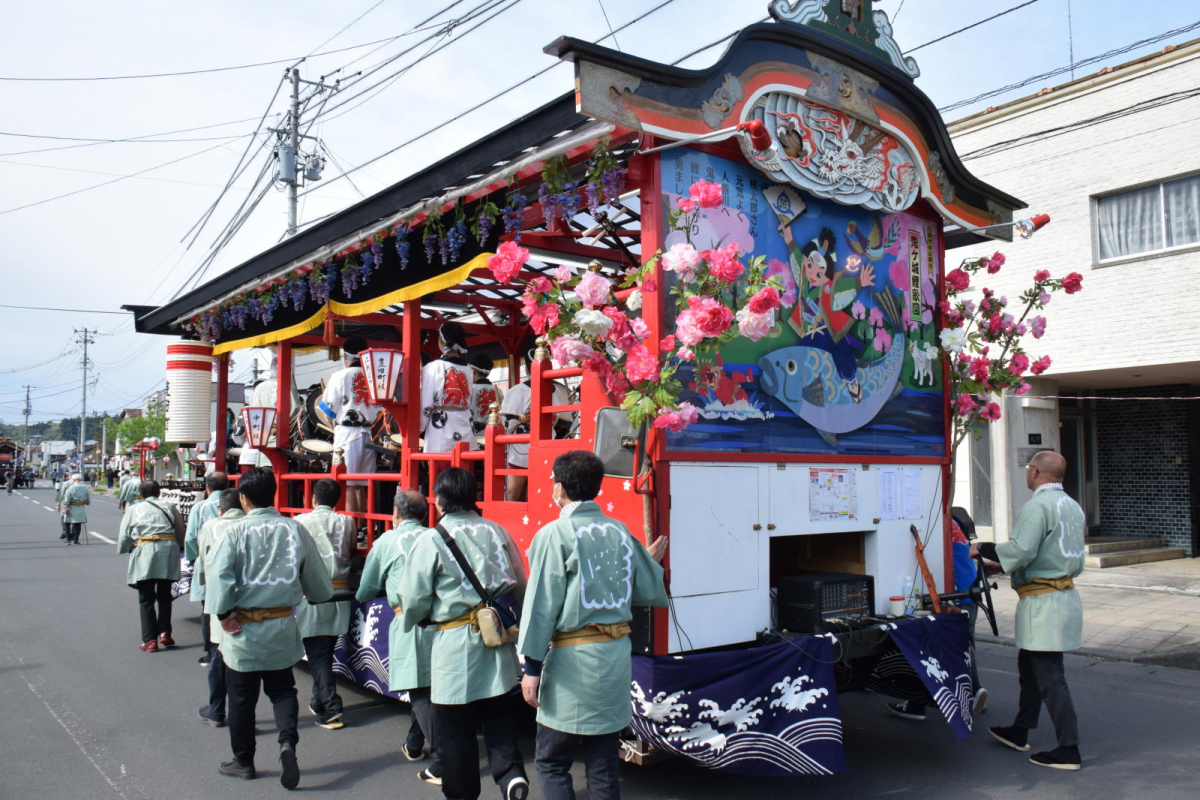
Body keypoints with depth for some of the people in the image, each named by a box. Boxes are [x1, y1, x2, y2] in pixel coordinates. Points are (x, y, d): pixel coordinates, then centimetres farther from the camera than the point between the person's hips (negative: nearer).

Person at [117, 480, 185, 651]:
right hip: (169, 550, 2)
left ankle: (150, 640, 3)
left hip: (145, 553, -2)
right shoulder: (169, 507, 14)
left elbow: (124, 536, 10)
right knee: (164, 595, 16)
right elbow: (181, 533, 11)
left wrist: (130, 548, 30)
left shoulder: (134, 510, 10)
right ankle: (164, 633, 10)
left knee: (146, 599, 5)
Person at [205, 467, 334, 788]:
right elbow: (318, 583, 4)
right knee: (282, 689, 18)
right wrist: (313, 596, 25)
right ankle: (287, 741, -4)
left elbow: (217, 572, -23)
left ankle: (243, 761, 26)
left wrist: (224, 614, -12)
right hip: (282, 627, 2)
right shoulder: (295, 529, -4)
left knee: (241, 698, 14)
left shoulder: (236, 531, -12)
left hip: (244, 629, -2)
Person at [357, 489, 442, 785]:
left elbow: (365, 591, 19)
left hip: (410, 624, -4)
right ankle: (414, 745, 35)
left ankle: (442, 761, -8)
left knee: (421, 691, -2)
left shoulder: (386, 542, 9)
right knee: (426, 685, 19)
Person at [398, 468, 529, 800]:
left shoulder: (431, 540, -9)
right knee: (499, 717, 16)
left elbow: (414, 599, -7)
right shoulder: (496, 532, 4)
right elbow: (520, 586, 10)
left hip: (456, 647, -4)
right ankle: (511, 773, -3)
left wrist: (410, 622, 15)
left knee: (456, 729, 10)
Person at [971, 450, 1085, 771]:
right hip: (1065, 593, 10)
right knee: (1029, 666, 20)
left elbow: (1021, 551, -27)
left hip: (1043, 601, -10)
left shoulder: (1036, 507, -17)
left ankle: (1068, 750, 0)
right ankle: (1019, 732, 30)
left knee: (1049, 676, -5)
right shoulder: (1072, 506, 15)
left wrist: (983, 548, -12)